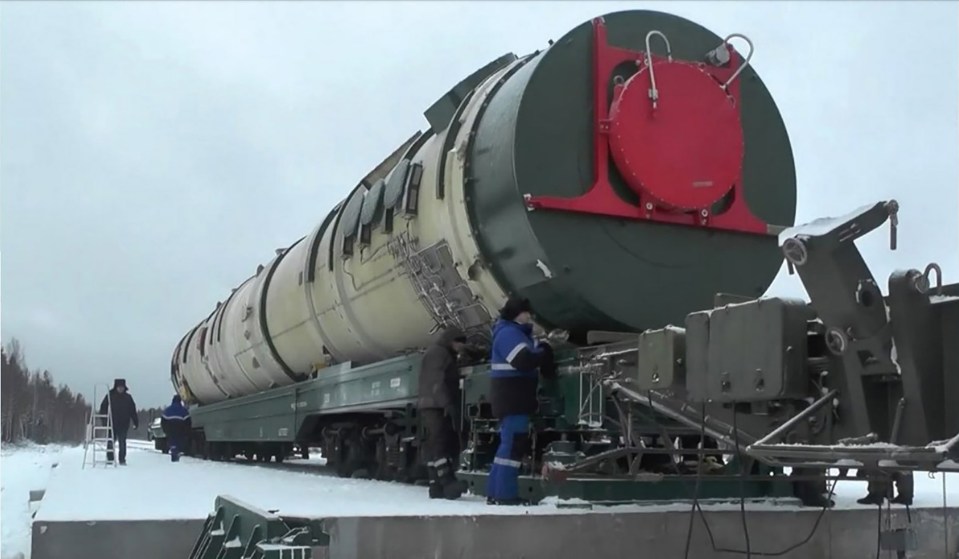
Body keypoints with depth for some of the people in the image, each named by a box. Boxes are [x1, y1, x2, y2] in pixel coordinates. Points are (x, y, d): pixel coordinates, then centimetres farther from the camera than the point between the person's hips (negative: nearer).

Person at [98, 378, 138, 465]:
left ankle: (122, 460, 8)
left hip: (124, 424, 1)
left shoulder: (128, 397, 5)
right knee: (111, 441, -3)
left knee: (122, 442, 1)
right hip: (112, 423, -1)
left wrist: (136, 422, 5)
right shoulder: (110, 396, 1)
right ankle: (110, 459, 9)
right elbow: (103, 407, 3)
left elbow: (133, 411, 8)